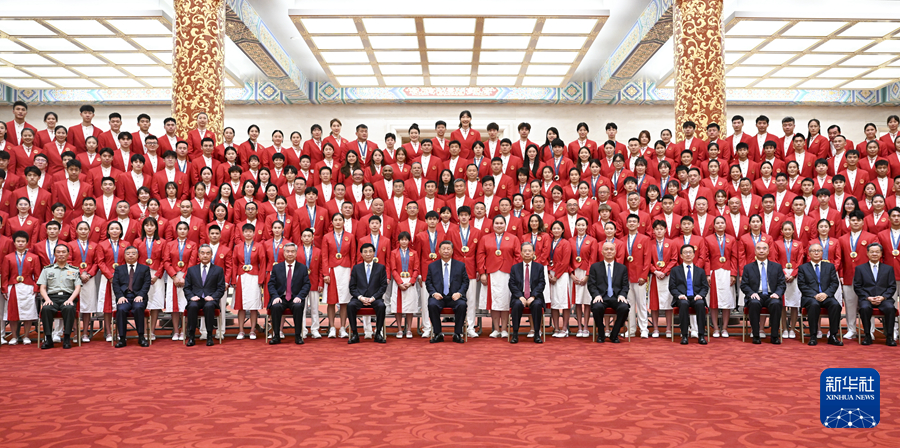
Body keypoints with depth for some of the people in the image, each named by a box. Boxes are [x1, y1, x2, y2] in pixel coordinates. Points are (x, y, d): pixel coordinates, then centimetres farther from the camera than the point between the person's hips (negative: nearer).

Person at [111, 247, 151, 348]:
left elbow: (147, 284, 5)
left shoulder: (144, 268, 18)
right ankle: (122, 339, -24)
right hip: (124, 296, 1)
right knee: (121, 309, -32)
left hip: (138, 297, -1)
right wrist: (120, 296, -10)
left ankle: (141, 337, -25)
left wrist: (140, 295, -13)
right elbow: (115, 284, 9)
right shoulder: (119, 269, 22)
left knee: (138, 307, -35)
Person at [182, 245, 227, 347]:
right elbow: (187, 288, 13)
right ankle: (191, 336, -25)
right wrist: (191, 296, -8)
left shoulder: (218, 270, 12)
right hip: (196, 299, 2)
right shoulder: (191, 270, 17)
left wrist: (212, 297, -12)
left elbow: (221, 288, 6)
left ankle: (209, 336, -27)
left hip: (210, 300, -1)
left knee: (209, 306, -37)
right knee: (192, 306, -34)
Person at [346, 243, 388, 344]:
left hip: (375, 298, -1)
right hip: (359, 298, 1)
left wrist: (373, 298, -11)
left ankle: (378, 334, -20)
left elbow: (383, 286, 4)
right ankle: (354, 334, -22)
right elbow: (352, 287, 8)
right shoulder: (356, 268, 13)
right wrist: (361, 297, -11)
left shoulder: (381, 267, 10)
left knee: (381, 306, -34)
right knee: (350, 305, -31)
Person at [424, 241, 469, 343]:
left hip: (454, 297, 0)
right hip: (438, 296, 0)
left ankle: (457, 334, -17)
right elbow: (428, 282, 10)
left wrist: (459, 293, -10)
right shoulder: (432, 266, 13)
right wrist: (433, 293, -10)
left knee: (462, 305, -33)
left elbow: (465, 282, 8)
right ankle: (438, 334, -18)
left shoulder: (461, 265, 12)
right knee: (432, 304, -32)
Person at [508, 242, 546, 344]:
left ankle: (537, 334, -24)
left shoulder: (539, 267, 11)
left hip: (534, 297, 0)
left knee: (537, 304, -34)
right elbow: (512, 284, 4)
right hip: (519, 296, 0)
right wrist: (520, 297, -13)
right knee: (517, 304, -33)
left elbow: (541, 284, 2)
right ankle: (515, 334, -25)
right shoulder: (515, 267, 13)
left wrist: (533, 297, -14)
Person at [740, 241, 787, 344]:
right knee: (754, 303, -36)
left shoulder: (777, 266, 16)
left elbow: (782, 284, 10)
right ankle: (756, 336, -25)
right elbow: (744, 285, 7)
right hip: (756, 296, -1)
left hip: (771, 296, 1)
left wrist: (777, 293, -11)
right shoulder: (748, 267, 14)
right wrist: (752, 293, -13)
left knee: (776, 304, -35)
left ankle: (775, 336, -25)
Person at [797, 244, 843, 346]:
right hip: (810, 297, -2)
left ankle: (833, 336, -24)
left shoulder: (830, 266, 19)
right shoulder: (803, 268, 12)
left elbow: (835, 283, 7)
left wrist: (826, 294, -11)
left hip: (826, 296, 2)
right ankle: (813, 336, -30)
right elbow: (802, 285, 1)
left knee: (835, 304, -31)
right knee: (814, 304, -37)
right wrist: (815, 295, -13)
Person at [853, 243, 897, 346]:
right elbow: (857, 287, 5)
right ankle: (867, 335, -21)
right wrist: (868, 297, -10)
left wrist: (883, 297, -9)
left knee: (890, 308, -32)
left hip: (884, 298, 1)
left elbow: (892, 287, 8)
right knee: (864, 308, -34)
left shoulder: (888, 268, 16)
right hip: (866, 299, -1)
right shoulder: (860, 268, 12)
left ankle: (889, 336, -19)